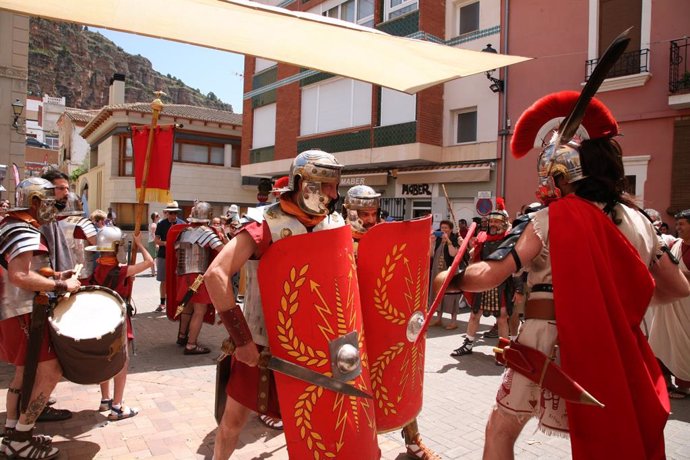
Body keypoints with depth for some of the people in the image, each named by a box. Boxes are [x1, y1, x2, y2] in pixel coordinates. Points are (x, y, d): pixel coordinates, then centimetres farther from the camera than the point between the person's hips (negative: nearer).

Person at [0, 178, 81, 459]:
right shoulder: (25, 231, -19)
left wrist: (53, 276, 12)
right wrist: (61, 285, -23)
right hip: (23, 314, -11)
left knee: (25, 372, 19)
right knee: (50, 372, -8)